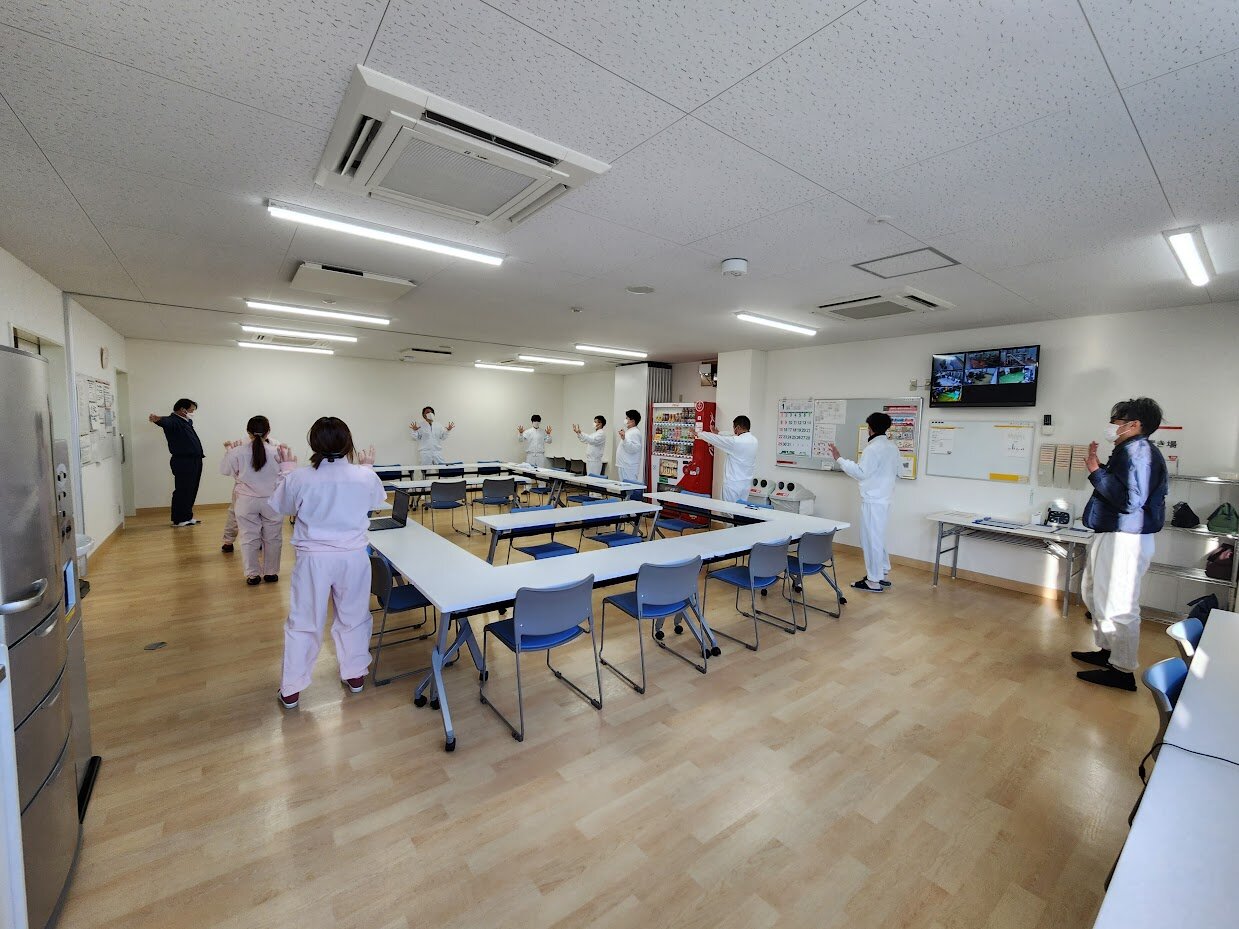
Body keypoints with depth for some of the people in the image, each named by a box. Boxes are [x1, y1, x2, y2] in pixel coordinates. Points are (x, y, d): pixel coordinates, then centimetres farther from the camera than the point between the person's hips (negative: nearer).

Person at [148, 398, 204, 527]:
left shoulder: (186, 421, 17)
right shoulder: (173, 421, -11)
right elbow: (165, 422, -35)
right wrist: (157, 418, -53)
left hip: (193, 461, 9)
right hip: (183, 462, -9)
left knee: (191, 491, 14)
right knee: (182, 491, -4)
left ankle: (187, 517, 23)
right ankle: (179, 519, 2)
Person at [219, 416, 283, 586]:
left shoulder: (238, 452, -9)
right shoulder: (276, 451, -13)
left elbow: (225, 470, 8)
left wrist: (229, 451, 19)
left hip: (246, 501, 1)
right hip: (271, 501, -1)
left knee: (249, 537, 11)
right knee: (272, 538, 11)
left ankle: (252, 574, 15)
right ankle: (271, 572, 19)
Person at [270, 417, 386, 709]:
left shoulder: (299, 478, -15)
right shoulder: (365, 476, -13)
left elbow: (281, 506, 6)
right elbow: (378, 501, 10)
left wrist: (286, 469, 16)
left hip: (313, 558, -1)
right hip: (353, 556, 1)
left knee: (303, 622, 15)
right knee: (353, 617, 19)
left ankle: (291, 689, 28)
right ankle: (355, 675, 34)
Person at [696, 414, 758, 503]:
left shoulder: (735, 441, -19)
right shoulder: (754, 440, 3)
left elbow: (716, 439, -8)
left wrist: (699, 433, 7)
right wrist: (717, 432, 26)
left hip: (733, 483, -7)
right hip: (746, 483, 7)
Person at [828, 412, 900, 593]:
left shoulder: (873, 448, -18)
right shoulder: (892, 447, 9)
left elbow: (860, 473, -22)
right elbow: (897, 472, 16)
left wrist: (839, 459, -18)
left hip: (872, 501, -9)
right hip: (884, 499, 9)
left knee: (871, 539, -1)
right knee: (878, 538, 20)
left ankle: (874, 581, 6)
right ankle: (882, 574, 29)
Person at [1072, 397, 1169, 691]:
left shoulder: (1138, 450, -17)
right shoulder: (1130, 450, 14)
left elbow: (1130, 500, -25)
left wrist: (1097, 472, -19)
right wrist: (1099, 466, 12)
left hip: (1124, 540, -11)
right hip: (1111, 535, 11)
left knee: (1117, 606, -3)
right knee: (1093, 594, 21)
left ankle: (1123, 671, 8)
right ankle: (1106, 651, 34)